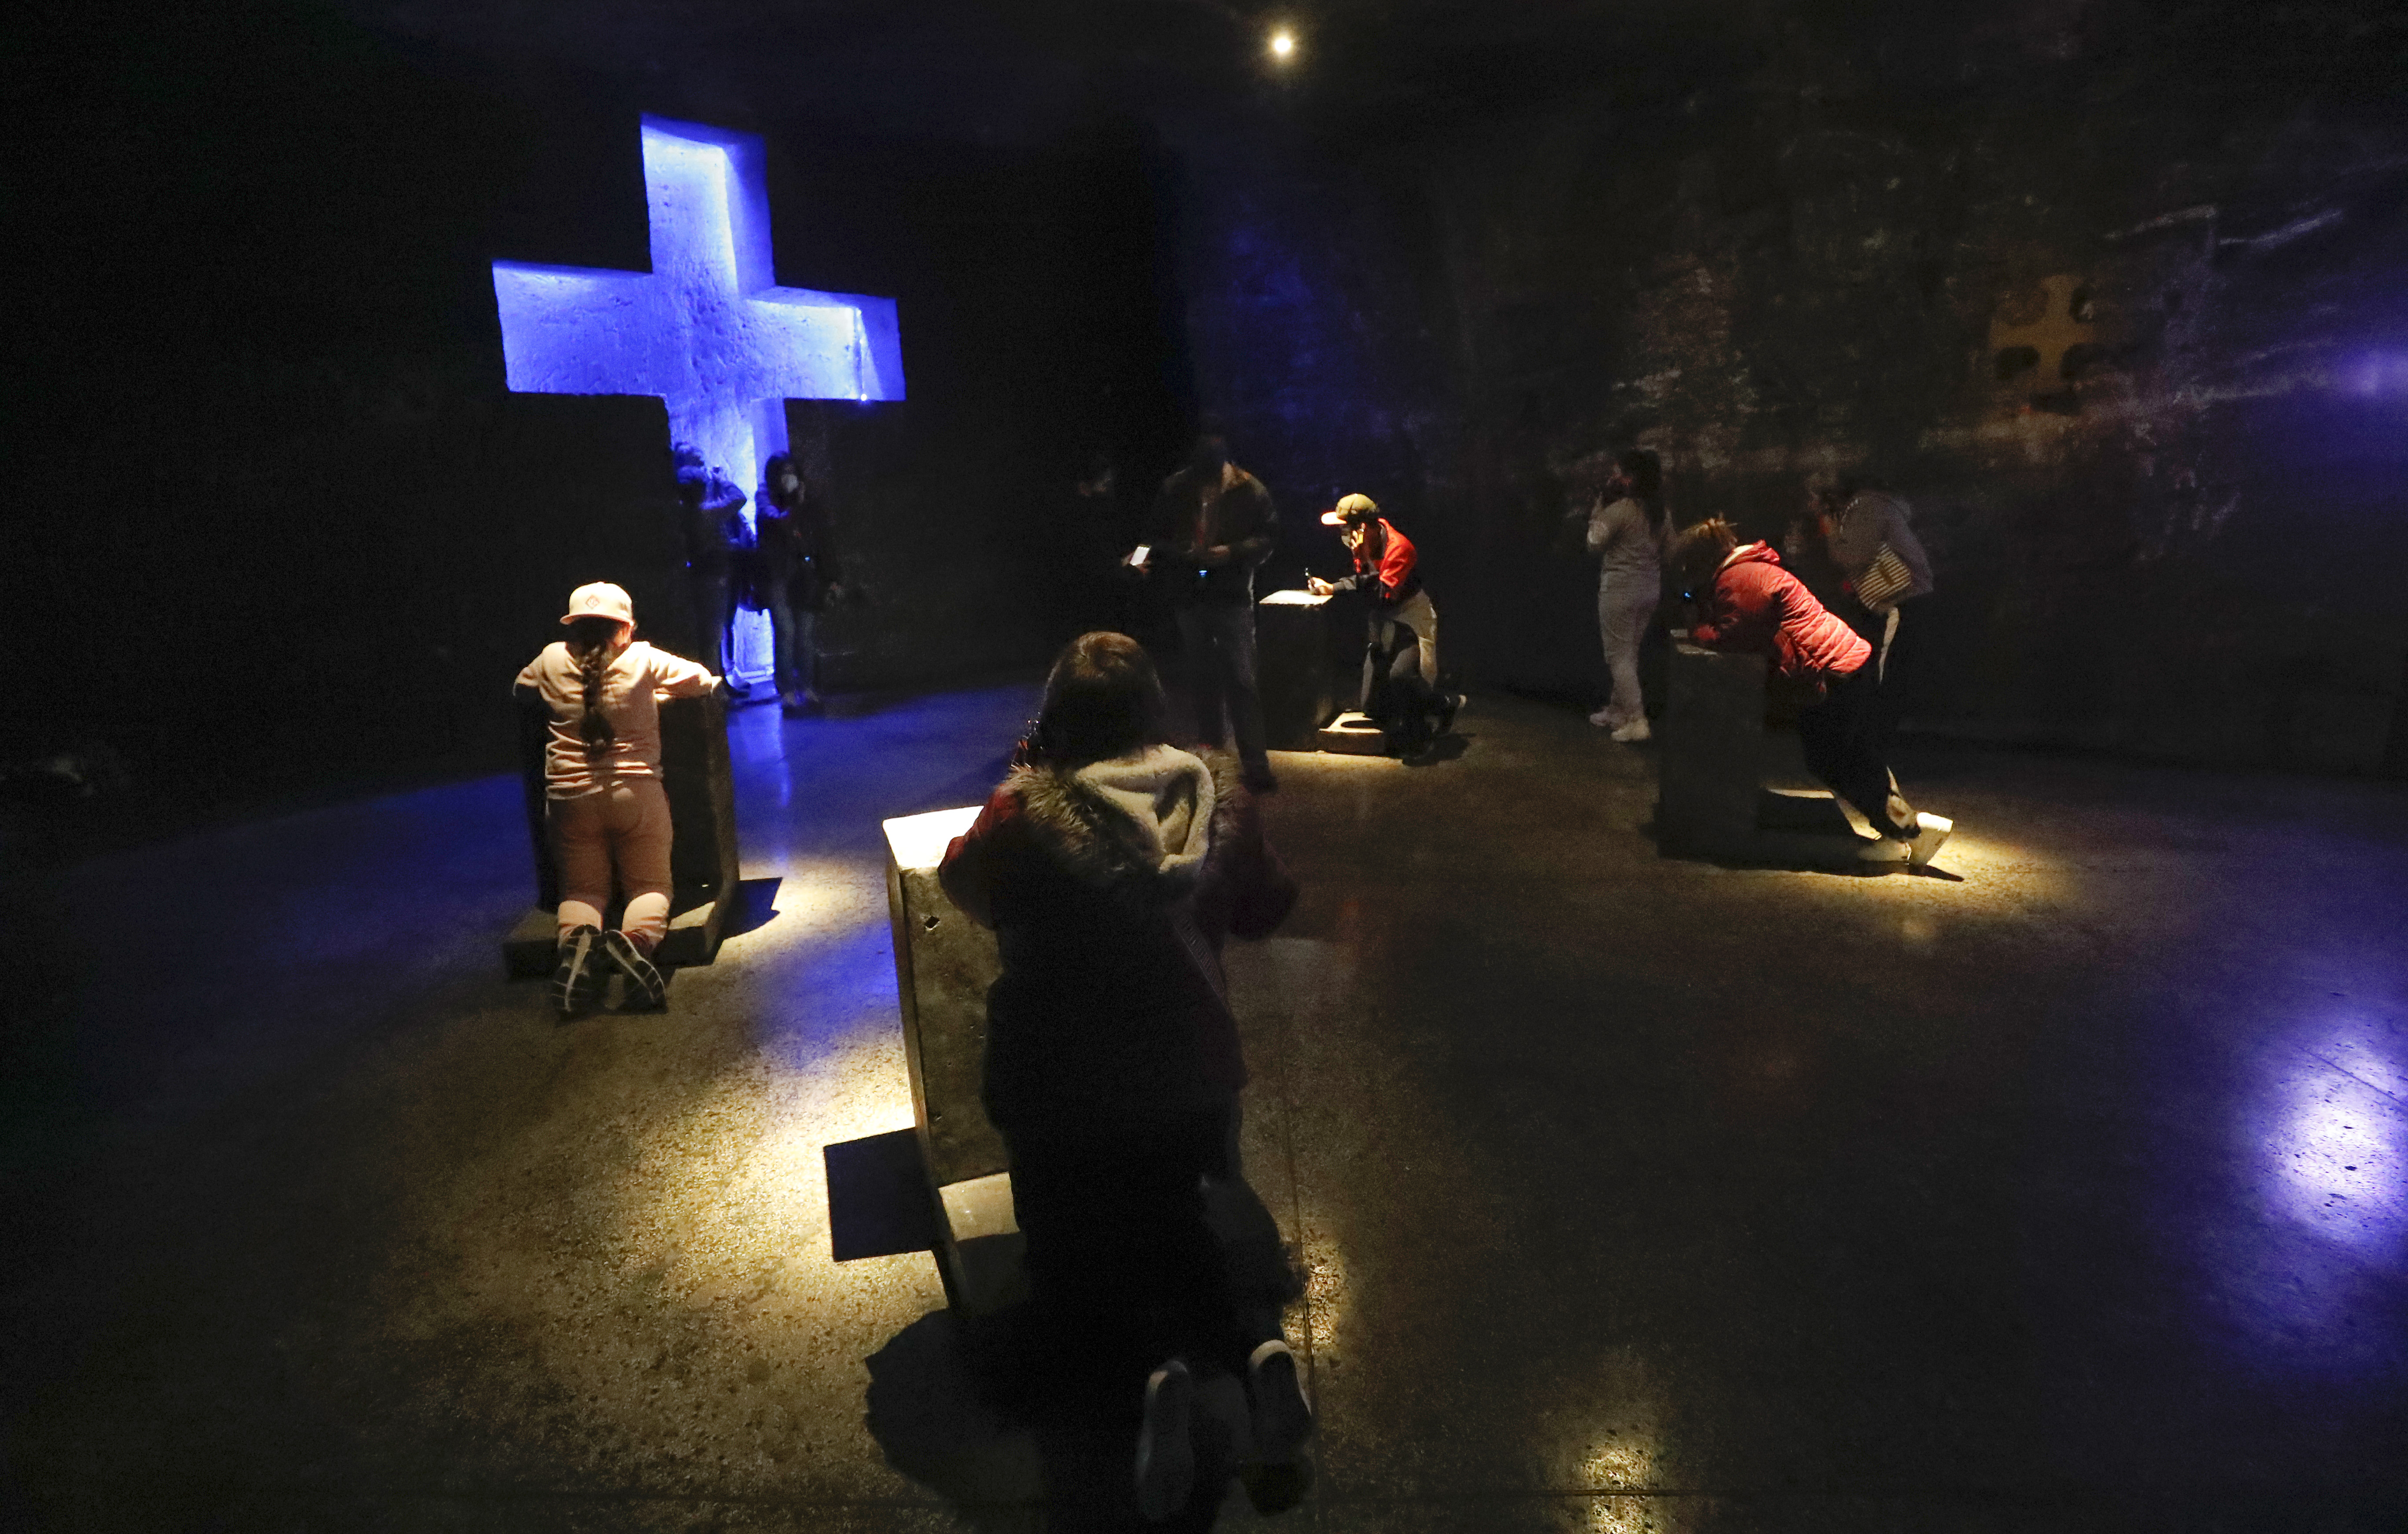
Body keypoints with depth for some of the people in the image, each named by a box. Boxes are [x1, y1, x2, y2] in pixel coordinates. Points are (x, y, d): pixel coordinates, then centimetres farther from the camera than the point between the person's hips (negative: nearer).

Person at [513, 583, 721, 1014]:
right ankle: (635, 940, -25)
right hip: (636, 795, -2)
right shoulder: (644, 659, -3)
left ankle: (576, 940, -20)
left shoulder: (553, 660, 3)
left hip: (570, 798, 2)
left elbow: (521, 690, 23)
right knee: (651, 885, 8)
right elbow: (705, 681, 7)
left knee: (582, 890, 14)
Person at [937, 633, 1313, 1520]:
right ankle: (1257, 1343, -1)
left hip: (1062, 1091, -3)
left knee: (1070, 1267, 19)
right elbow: (1266, 911, 7)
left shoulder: (1025, 816, -18)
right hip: (1191, 1080, 3)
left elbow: (957, 880, 5)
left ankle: (1152, 1371, -13)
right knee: (1170, 1234, 28)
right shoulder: (1220, 797, -9)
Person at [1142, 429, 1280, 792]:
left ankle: (1255, 763, -4)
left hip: (1233, 597, -3)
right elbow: (1156, 537, 11)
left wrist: (1232, 552, -16)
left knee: (1241, 679, -7)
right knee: (1201, 680, 12)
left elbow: (1268, 536, -2)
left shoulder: (1248, 489, -1)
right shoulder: (1174, 489, 6)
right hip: (1189, 598, 3)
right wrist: (1181, 553, -8)